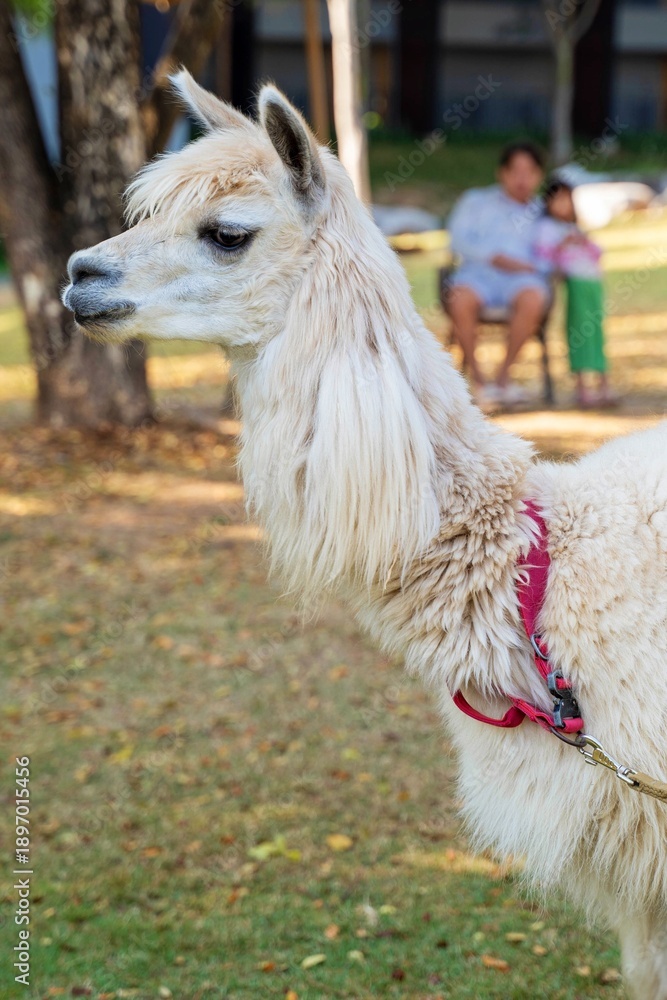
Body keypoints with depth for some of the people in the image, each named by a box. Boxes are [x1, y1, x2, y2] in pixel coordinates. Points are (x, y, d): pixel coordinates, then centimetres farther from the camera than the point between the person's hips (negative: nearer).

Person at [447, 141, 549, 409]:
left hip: (521, 276, 1)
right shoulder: (475, 201, 22)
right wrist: (494, 257, -7)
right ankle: (477, 378, -20)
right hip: (478, 271, -1)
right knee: (461, 300, -37)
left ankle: (504, 374, -20)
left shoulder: (542, 213, 28)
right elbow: (459, 240, 7)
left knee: (533, 299, -36)